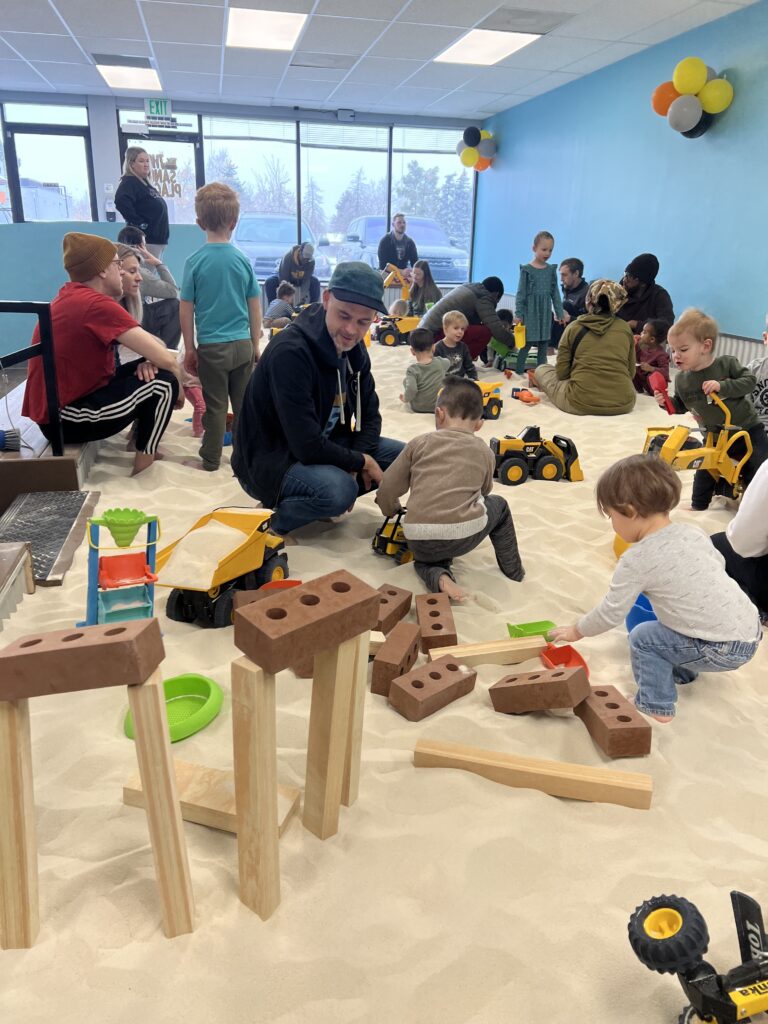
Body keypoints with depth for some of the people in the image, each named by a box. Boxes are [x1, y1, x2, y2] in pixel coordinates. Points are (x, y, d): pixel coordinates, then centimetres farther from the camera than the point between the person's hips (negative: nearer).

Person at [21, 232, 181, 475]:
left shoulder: (73, 297, 9)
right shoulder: (97, 304, -21)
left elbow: (148, 344, 11)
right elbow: (165, 359, -23)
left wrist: (148, 360, -11)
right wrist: (179, 388, -4)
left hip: (59, 404, 10)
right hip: (62, 417, -10)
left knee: (146, 371, 13)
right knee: (164, 381, -11)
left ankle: (141, 439, 21)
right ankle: (143, 468, -2)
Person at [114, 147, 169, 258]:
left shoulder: (145, 183, 19)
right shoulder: (129, 182, -8)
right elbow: (121, 202, -25)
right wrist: (139, 224, -22)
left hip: (158, 238, 9)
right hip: (146, 239, -9)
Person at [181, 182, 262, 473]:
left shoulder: (195, 262, -7)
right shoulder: (243, 260, -2)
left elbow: (186, 310, -4)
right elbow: (255, 307, 3)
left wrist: (190, 348, 6)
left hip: (211, 347, -1)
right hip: (242, 344, 2)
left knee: (215, 405, 8)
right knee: (244, 403, 11)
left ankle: (211, 458, 18)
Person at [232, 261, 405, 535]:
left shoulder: (353, 348, -2)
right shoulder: (290, 351, -28)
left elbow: (369, 414, 7)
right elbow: (308, 447, -31)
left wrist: (356, 465, -11)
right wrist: (360, 461, -16)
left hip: (323, 447, 8)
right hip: (269, 461, -8)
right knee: (340, 491, -35)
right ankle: (277, 515, -7)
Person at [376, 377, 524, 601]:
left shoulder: (420, 443, 11)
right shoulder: (484, 451, 14)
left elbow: (388, 489, 11)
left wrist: (390, 510, 33)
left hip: (419, 539, 0)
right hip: (465, 534, 0)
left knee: (425, 556, 36)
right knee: (498, 505, 31)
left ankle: (438, 576, 2)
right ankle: (513, 569, 39)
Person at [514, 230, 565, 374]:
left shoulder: (551, 270, 6)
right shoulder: (526, 269, -6)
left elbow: (555, 293, 10)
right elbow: (521, 293, -5)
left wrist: (560, 313, 8)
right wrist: (518, 314, -9)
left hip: (546, 311, 5)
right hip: (530, 310, -5)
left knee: (544, 343, 10)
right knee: (527, 342, -6)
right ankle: (519, 371, 1)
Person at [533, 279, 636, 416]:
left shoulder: (574, 327, 0)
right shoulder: (624, 328, 5)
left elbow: (562, 372, 2)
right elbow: (631, 372, 9)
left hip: (582, 404, -2)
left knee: (541, 370, 20)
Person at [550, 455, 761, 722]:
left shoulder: (637, 560, -17)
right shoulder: (693, 533, 2)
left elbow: (611, 613, -8)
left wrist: (576, 631, 8)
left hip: (723, 650, -8)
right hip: (751, 630, 8)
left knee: (642, 639, 3)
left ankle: (655, 706, 15)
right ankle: (681, 673, 43)